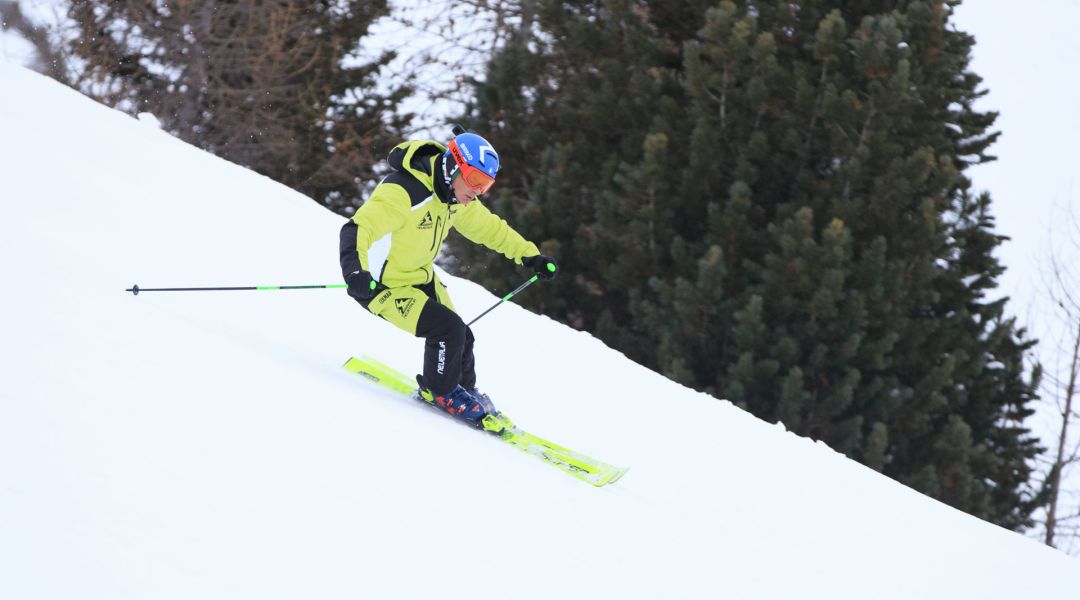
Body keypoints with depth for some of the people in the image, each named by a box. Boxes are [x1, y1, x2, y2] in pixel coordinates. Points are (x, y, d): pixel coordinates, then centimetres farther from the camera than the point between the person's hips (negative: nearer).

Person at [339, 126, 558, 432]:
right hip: (383, 285, -8)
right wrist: (355, 271, -56)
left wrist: (531, 257, 13)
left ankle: (466, 392, 34)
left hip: (420, 278, 8)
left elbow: (490, 227, 14)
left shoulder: (457, 196, -4)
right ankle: (440, 392, 8)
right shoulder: (403, 192, -33)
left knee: (460, 338, 7)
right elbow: (358, 229, -39)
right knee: (448, 328, -18)